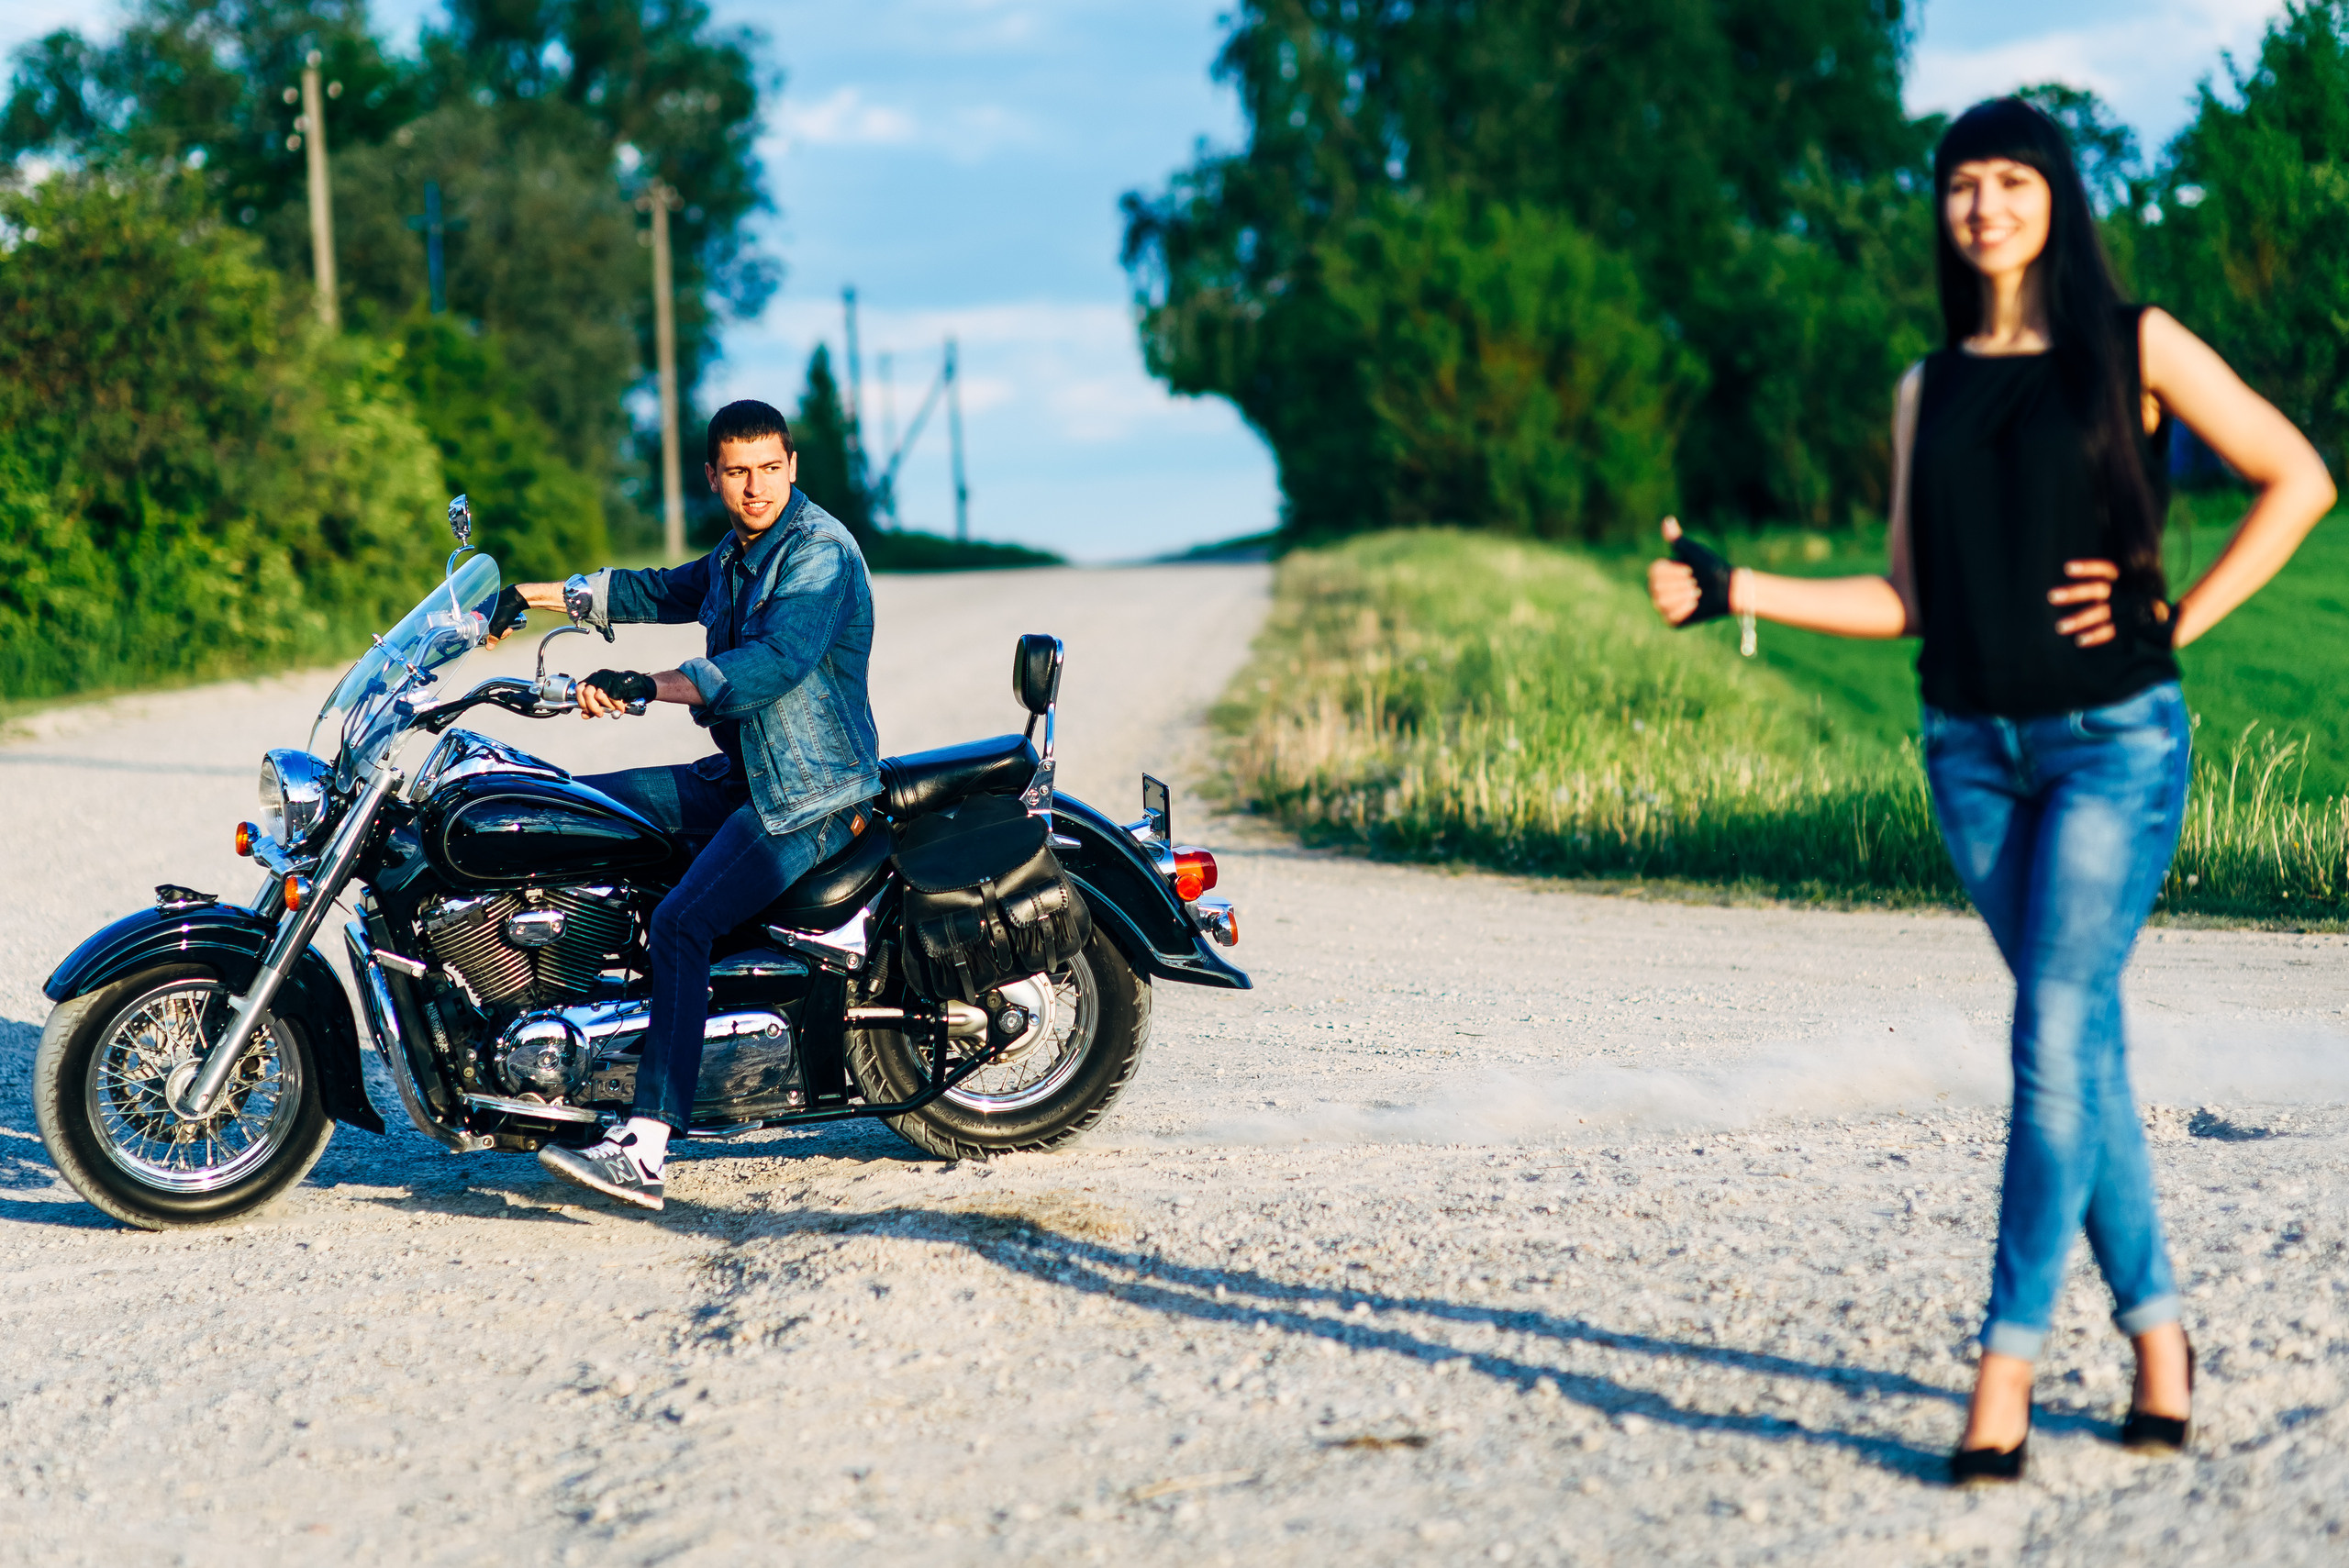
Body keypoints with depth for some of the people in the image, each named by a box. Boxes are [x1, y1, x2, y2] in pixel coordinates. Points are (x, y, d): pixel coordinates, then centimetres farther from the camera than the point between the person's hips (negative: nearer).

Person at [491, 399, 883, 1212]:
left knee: (680, 923, -27)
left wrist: (647, 686, -35)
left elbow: (776, 662, -29)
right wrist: (535, 595, 25)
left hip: (810, 794, -10)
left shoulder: (819, 550, -16)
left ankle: (644, 1152, -33)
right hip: (744, 773, 10)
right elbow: (660, 593, 30)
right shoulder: (736, 555, 15)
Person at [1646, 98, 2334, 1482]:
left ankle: (2008, 1367, -13)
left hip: (2116, 739, -4)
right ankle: (2155, 1320, 18)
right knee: (2082, 1046, 7)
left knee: (2057, 1033, -13)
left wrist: (2183, 616, -5)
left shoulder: (2136, 348, 0)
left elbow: (2299, 478, 3)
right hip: (1976, 748, 4)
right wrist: (1734, 591, 3)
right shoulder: (1929, 392, 12)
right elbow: (1909, 601, 11)